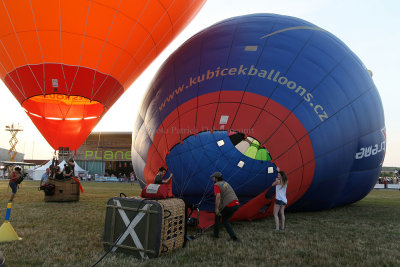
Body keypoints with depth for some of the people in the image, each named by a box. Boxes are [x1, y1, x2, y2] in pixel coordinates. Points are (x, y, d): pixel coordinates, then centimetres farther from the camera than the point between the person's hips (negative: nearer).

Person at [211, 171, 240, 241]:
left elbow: (218, 196, -17)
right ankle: (233, 237, 8)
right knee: (225, 220, 23)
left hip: (228, 205, -7)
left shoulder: (216, 185, 0)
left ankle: (216, 234, 27)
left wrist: (216, 209, -18)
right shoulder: (226, 183, 27)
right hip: (236, 204, 7)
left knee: (217, 216, 21)